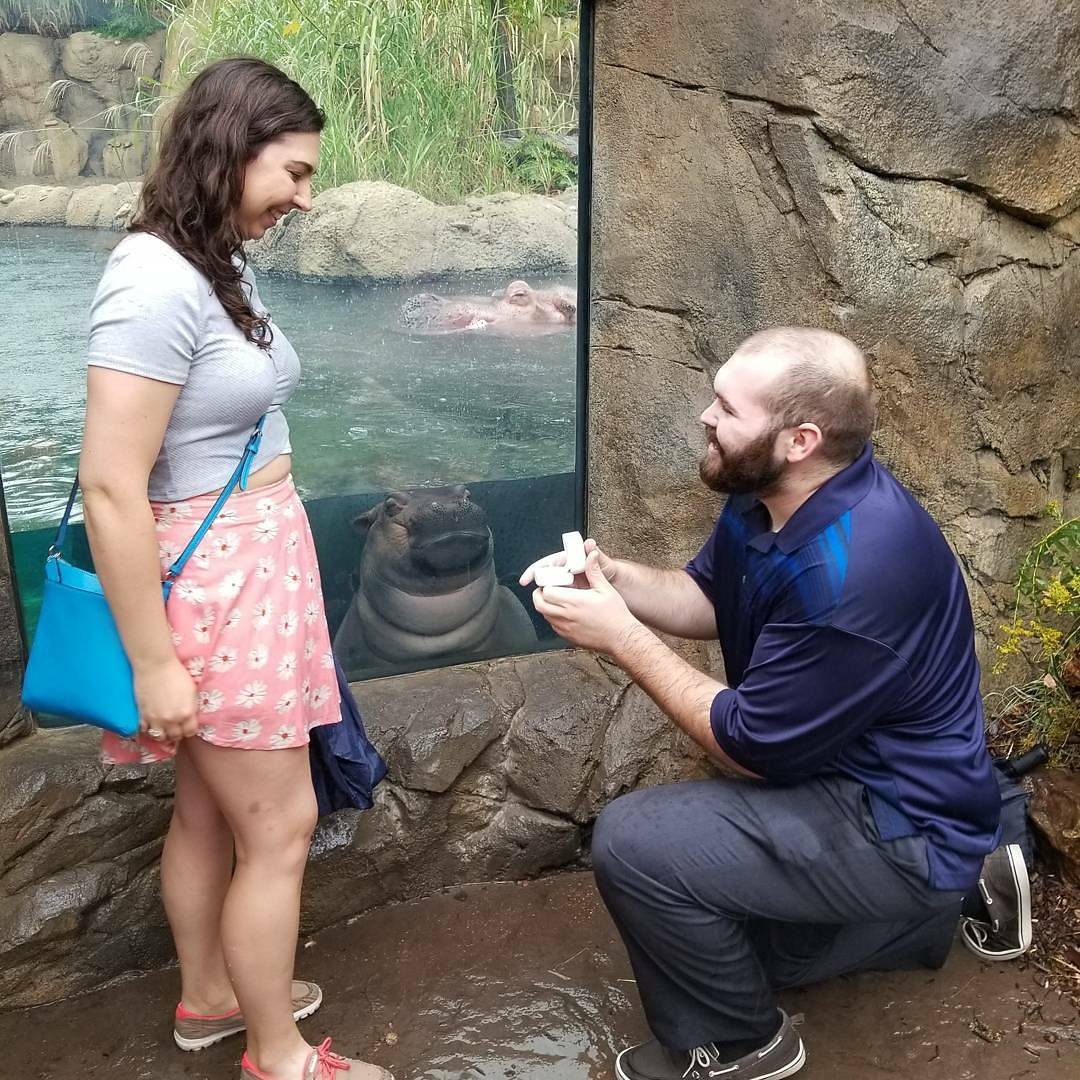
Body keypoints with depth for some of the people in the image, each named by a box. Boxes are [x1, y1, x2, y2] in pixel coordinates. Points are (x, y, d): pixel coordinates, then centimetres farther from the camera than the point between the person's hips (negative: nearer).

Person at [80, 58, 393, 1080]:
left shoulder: (218, 263, 7)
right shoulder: (156, 281, -21)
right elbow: (109, 485, -23)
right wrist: (153, 662, -20)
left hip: (256, 564, 9)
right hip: (210, 586, -9)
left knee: (208, 808, 22)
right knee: (279, 825, 5)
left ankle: (209, 995, 43)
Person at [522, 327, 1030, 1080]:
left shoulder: (849, 572, -35)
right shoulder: (772, 492, -6)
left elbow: (752, 746, -25)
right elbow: (709, 598, 8)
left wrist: (619, 636, -22)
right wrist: (613, 576, -11)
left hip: (899, 821, -9)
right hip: (846, 779, 9)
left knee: (633, 843, -22)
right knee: (739, 947, 24)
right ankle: (934, 902, 31)